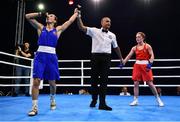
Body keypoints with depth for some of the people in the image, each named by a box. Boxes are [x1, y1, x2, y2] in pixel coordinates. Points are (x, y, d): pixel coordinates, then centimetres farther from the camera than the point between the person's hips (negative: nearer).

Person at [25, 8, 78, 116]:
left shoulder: (58, 29, 14)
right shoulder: (41, 27, 15)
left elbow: (70, 21, 20)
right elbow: (28, 16, 13)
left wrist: (76, 13, 33)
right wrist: (41, 14, 10)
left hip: (51, 57, 0)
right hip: (40, 56, 0)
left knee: (52, 82, 8)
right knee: (36, 81, -9)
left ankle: (53, 100, 36)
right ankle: (34, 108, -1)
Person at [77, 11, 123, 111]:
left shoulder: (112, 35, 13)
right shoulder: (95, 31, 4)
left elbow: (116, 47, 24)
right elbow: (81, 27, -5)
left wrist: (121, 58, 27)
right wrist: (78, 17, -16)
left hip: (106, 58, 2)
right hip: (96, 56, -2)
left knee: (104, 79, -2)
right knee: (94, 78, 5)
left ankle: (102, 103, 1)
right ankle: (94, 100, 25)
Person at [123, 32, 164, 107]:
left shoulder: (147, 46, 0)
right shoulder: (134, 48, 9)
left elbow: (152, 56, -6)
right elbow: (128, 56, 5)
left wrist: (150, 64, -22)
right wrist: (123, 63, -7)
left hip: (146, 65, -3)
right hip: (137, 65, 3)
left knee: (150, 83, -2)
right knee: (136, 83, 0)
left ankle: (158, 99, 16)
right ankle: (135, 100, 9)